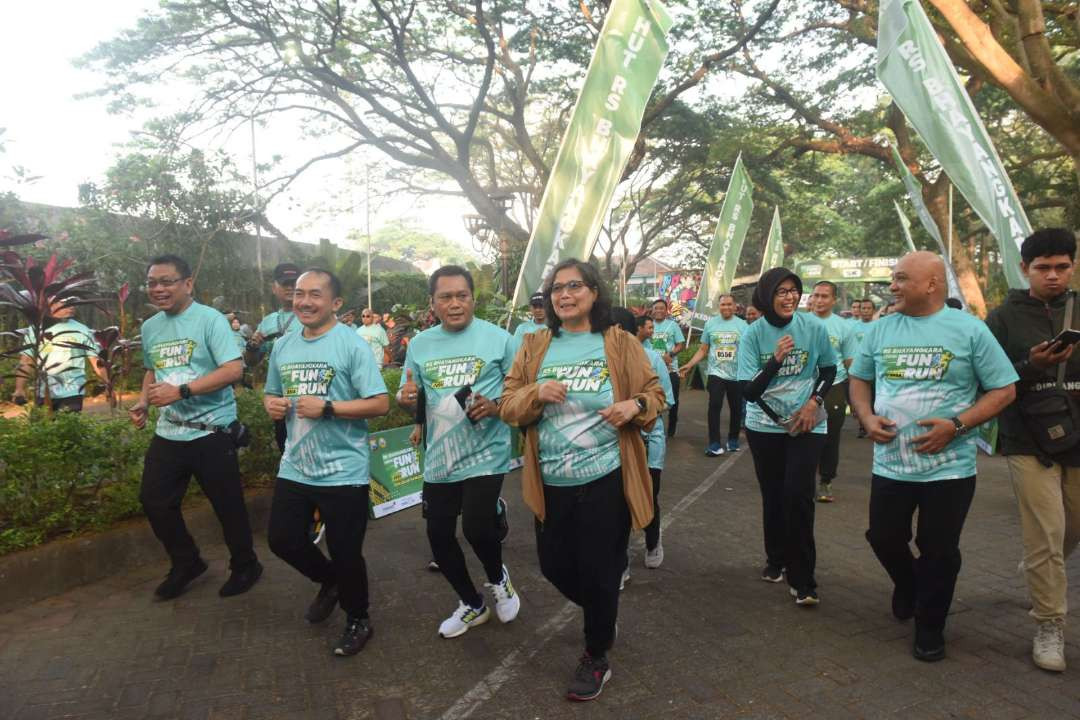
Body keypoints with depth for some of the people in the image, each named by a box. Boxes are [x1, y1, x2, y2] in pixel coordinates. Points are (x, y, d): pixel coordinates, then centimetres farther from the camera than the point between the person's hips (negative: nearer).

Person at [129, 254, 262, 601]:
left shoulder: (210, 319, -13)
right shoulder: (150, 327, 9)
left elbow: (234, 370, -22)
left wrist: (180, 391, -26)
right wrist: (142, 402, 5)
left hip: (211, 430, -7)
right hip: (168, 432, 7)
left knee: (228, 505, 4)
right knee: (154, 501, 11)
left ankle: (245, 567, 26)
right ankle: (186, 563, 32)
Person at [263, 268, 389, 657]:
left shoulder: (352, 344, -14)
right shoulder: (283, 345, 6)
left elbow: (380, 404, -18)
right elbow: (271, 394, 19)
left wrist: (327, 408, -24)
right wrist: (272, 405, -4)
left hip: (342, 471, -6)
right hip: (294, 467, 7)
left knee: (345, 553, 6)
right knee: (282, 539, 16)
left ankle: (358, 620, 32)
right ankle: (330, 581, 45)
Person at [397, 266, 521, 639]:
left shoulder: (499, 338, -7)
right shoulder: (419, 344, 5)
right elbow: (410, 399, 10)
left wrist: (496, 407, -21)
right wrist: (405, 396, -13)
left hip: (485, 454, -5)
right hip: (439, 458, 5)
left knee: (476, 528, -17)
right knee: (439, 535, 12)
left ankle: (497, 578, 20)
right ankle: (471, 604, 37)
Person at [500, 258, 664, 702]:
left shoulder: (619, 343, -3)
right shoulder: (534, 346, 4)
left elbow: (655, 394, 2)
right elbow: (508, 406, 3)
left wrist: (636, 405, -21)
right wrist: (537, 393, -18)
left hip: (605, 480, -3)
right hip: (551, 483, 4)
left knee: (599, 572, 5)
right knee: (554, 565, 14)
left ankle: (597, 657, 31)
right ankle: (601, 615, 47)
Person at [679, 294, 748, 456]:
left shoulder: (742, 325, -1)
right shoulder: (710, 324, 3)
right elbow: (703, 349, 6)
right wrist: (689, 365, -3)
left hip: (737, 375, 1)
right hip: (716, 373, 0)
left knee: (736, 409, 12)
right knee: (714, 406, -12)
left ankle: (733, 440, 29)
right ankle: (714, 444, -8)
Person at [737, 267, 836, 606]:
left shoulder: (813, 327, -8)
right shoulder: (753, 334, -11)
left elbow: (829, 370, 8)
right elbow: (749, 391, -16)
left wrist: (814, 402, -8)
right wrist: (776, 359, -30)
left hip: (806, 425, -1)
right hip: (764, 426, 1)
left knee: (798, 496, -13)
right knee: (772, 496, 12)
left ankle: (802, 579, 0)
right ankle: (776, 559, 35)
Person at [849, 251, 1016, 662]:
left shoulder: (969, 330, -7)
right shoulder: (880, 329, 4)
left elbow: (1004, 390, -4)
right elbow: (858, 378, 15)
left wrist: (956, 425, -18)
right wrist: (867, 417, -4)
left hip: (949, 467, -3)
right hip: (890, 464, 3)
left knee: (938, 552, 8)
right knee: (884, 538, 13)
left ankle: (930, 628, 29)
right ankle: (908, 585, 45)